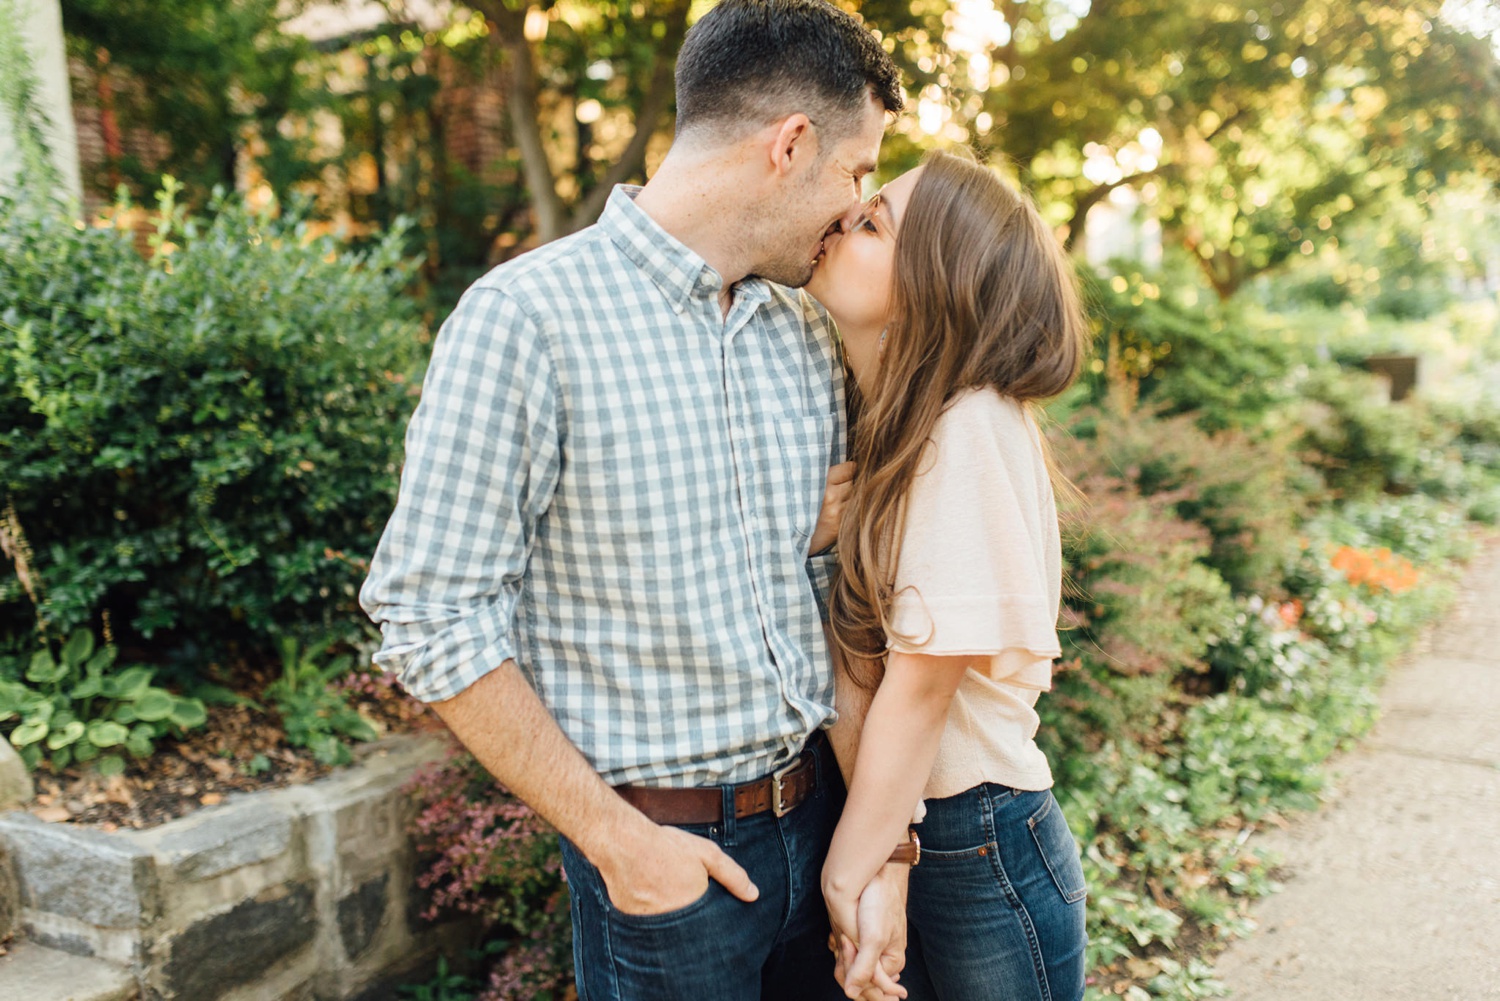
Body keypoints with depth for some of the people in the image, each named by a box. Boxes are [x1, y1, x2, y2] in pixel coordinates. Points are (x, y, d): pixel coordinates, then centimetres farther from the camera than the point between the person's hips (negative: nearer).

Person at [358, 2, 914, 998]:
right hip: (662, 848, -5)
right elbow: (432, 619, -16)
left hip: (821, 810, 6)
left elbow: (839, 593, 6)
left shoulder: (810, 331, 4)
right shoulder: (524, 318, -16)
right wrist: (614, 837, -13)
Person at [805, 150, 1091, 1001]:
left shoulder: (971, 429, -22)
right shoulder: (896, 426, 3)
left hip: (981, 853, -7)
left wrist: (851, 875, -14)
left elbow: (921, 685, -21)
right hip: (900, 823, 7)